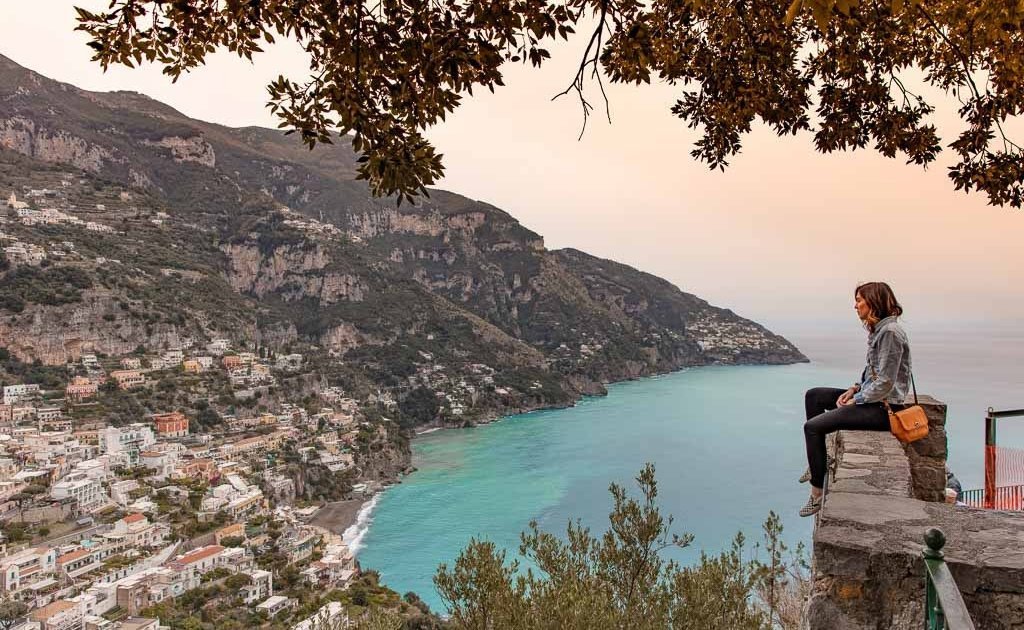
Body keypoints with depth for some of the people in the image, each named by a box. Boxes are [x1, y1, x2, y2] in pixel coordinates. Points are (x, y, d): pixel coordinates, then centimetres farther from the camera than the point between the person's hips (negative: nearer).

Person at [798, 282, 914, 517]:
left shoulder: (890, 331, -20)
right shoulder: (878, 329, 11)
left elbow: (885, 382, -23)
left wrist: (856, 400, -14)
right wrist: (854, 389, 5)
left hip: (883, 408, -10)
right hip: (870, 398, 10)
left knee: (812, 426, -16)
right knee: (813, 396, 14)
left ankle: (817, 492, -6)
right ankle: (819, 460, 16)